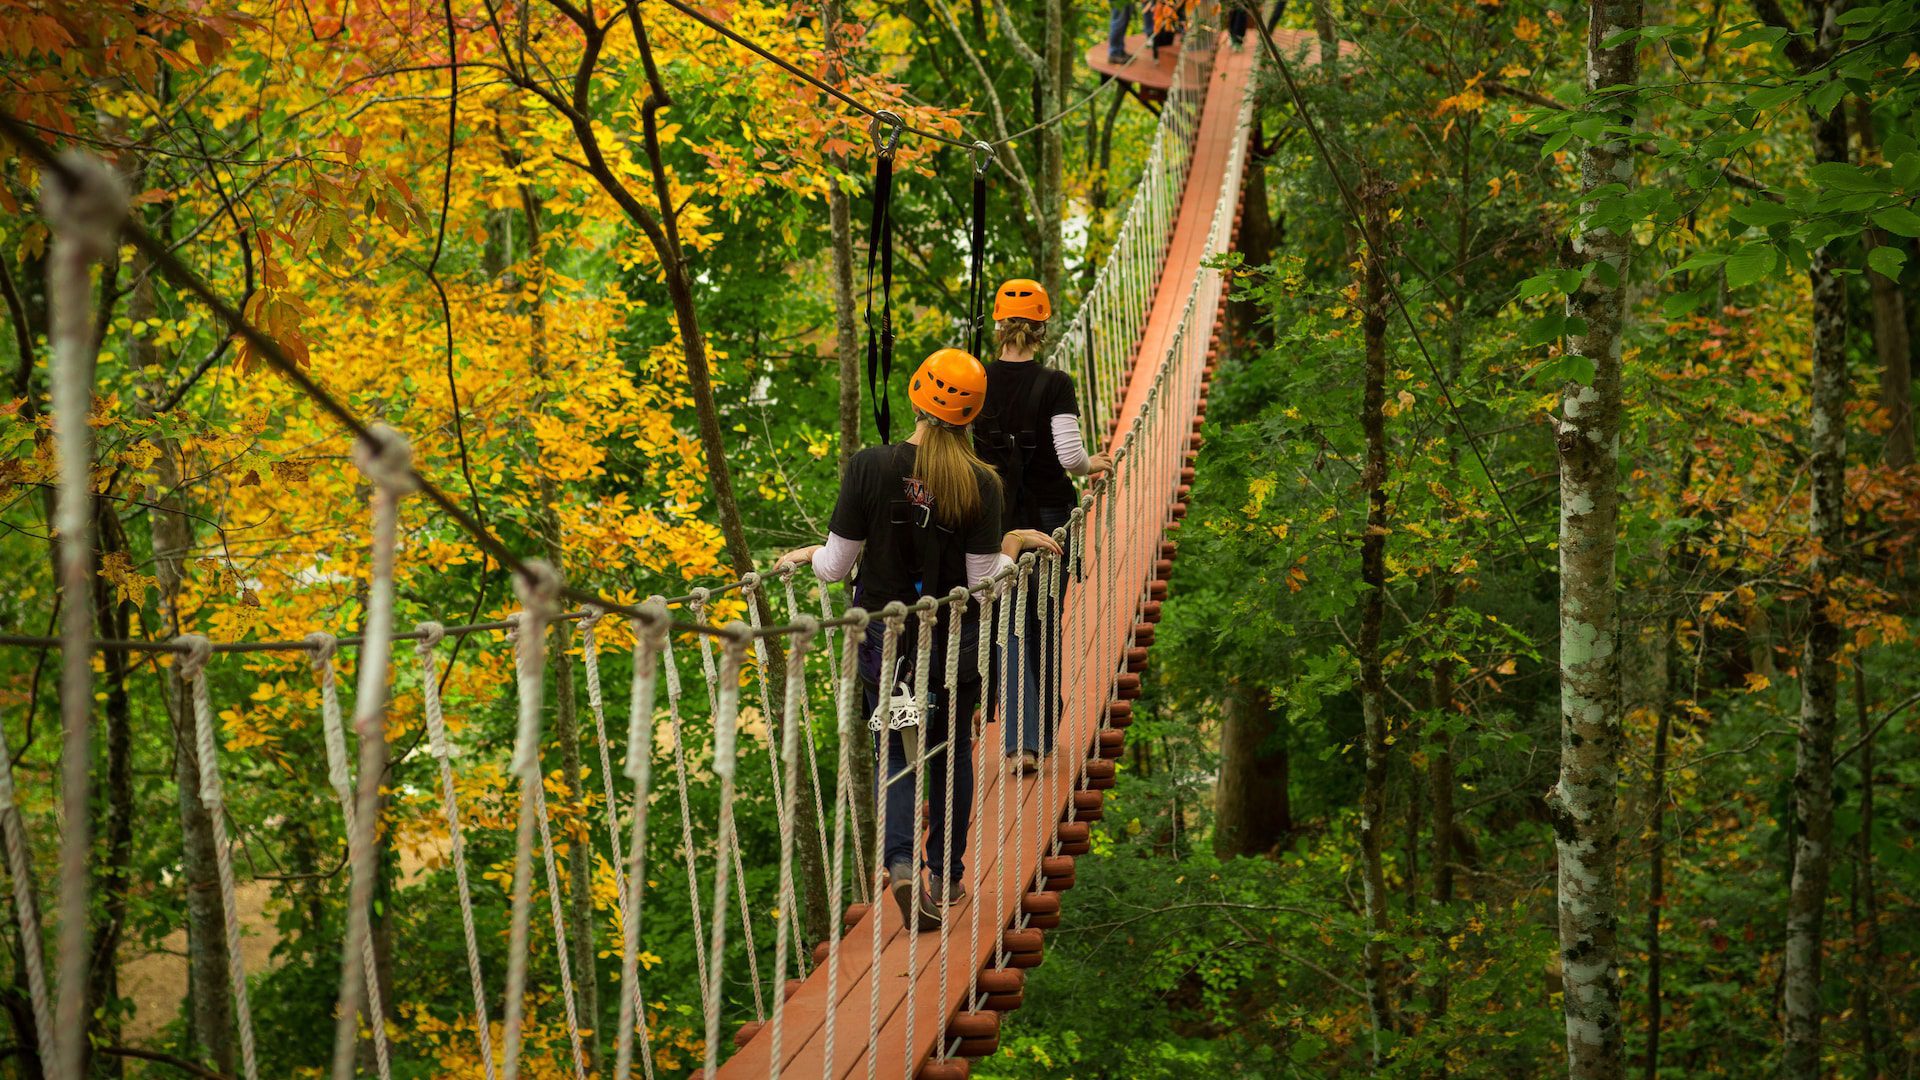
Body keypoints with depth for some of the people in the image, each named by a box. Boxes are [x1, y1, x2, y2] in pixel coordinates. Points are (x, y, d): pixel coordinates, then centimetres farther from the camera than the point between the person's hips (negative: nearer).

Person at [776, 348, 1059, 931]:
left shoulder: (870, 467, -15)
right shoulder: (980, 484, -13)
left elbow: (835, 566, -11)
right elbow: (984, 581, -11)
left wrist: (805, 554, 11)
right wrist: (1015, 543, 8)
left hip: (884, 637, 0)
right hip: (957, 642, 1)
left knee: (896, 753, 13)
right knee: (952, 753, 20)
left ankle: (900, 863, -11)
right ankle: (946, 877, 30)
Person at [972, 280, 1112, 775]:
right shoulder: (1053, 385, -10)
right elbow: (1070, 456, -16)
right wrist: (1093, 464, 5)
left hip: (992, 519, 1)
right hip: (1048, 514, -1)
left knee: (1009, 627, 6)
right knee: (1044, 624, 14)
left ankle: (1021, 742, -6)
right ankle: (1040, 736, 21)